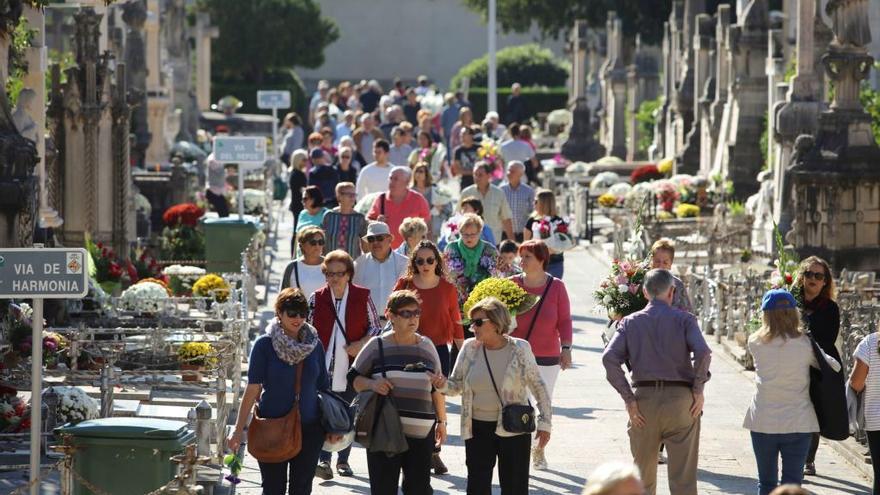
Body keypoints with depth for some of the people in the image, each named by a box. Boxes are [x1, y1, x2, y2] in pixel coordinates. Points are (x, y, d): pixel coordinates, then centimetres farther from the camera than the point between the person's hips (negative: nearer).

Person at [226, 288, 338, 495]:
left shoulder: (314, 345, 3)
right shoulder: (264, 344, -6)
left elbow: (323, 388, 10)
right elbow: (253, 389, -8)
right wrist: (238, 430, -12)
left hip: (309, 429, 3)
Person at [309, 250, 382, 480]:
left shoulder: (362, 297, 2)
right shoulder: (317, 298, 4)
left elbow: (375, 327, 7)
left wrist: (362, 344, -10)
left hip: (352, 365, 1)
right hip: (325, 367, -1)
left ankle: (343, 460, 20)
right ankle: (323, 460, -15)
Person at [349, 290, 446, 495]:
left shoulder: (427, 347, 11)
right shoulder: (378, 345, 0)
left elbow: (437, 388, 18)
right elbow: (354, 378, 6)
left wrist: (441, 421, 18)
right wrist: (371, 384, -15)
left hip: (421, 432, 3)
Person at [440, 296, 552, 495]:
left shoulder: (519, 349, -6)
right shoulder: (470, 348, 1)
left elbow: (538, 386, 1)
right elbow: (456, 385, 4)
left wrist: (544, 422, -3)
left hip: (513, 429, -2)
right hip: (477, 428, 2)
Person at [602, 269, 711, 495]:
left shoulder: (630, 322, 8)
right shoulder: (684, 320, 2)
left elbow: (610, 358, -6)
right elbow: (702, 352, -15)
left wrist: (629, 399, -4)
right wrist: (698, 390, -4)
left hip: (644, 399, 2)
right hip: (680, 399, -2)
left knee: (643, 476, 14)